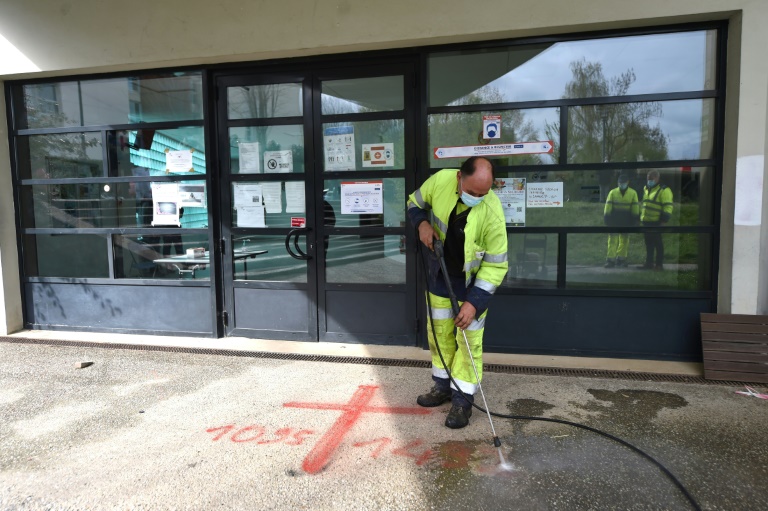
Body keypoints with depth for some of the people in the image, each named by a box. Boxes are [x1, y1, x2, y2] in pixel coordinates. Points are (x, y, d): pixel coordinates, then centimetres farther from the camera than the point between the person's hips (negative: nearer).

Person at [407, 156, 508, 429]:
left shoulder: (492, 214, -31)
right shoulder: (440, 180, -21)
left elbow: (496, 265, -23)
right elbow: (415, 202, 1)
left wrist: (474, 303, -29)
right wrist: (422, 223, -20)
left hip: (472, 280, -4)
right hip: (440, 273, 4)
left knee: (469, 339, 0)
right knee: (438, 331, 15)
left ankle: (463, 398, 14)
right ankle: (443, 385, 33)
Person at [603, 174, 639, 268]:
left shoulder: (633, 193, 1)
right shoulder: (612, 192, 0)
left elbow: (635, 207, 3)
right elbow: (608, 206, -1)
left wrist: (635, 219, 1)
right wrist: (606, 217, -5)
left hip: (626, 221, 1)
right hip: (614, 220, -1)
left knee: (624, 240, 9)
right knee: (612, 240, -5)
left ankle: (621, 259, 20)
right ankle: (610, 259, -4)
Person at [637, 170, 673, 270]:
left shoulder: (663, 190, -8)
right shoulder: (646, 189, 17)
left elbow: (668, 207, -13)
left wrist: (664, 221, -18)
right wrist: (641, 218, 22)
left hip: (655, 222, -7)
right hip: (646, 221, 7)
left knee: (658, 243, 0)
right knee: (648, 243, 12)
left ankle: (659, 264, 7)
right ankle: (649, 263, 18)